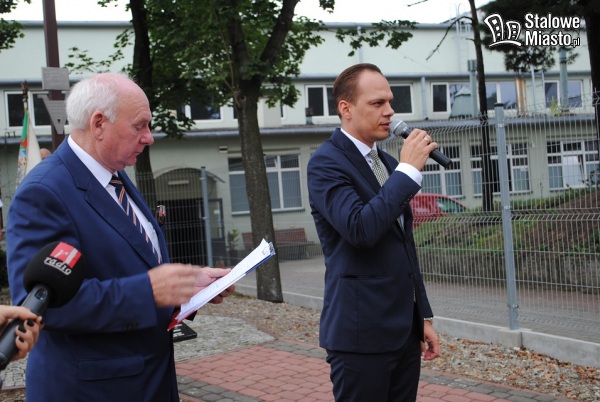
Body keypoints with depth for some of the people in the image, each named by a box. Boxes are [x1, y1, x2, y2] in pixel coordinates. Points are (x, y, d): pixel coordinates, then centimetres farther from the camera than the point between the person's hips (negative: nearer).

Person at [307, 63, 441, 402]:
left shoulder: (388, 162, 14)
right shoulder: (327, 162, -11)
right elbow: (361, 229, -26)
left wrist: (423, 316, 17)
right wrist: (408, 170, -20)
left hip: (404, 331, 8)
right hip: (362, 334, -7)